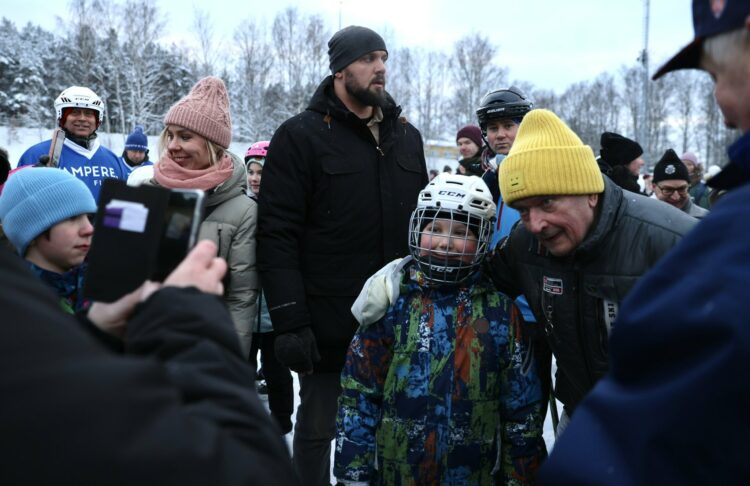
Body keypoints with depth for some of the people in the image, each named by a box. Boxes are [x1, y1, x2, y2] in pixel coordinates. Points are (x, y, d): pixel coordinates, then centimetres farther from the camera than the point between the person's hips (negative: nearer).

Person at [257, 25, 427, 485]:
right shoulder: (301, 136, -6)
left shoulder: (406, 136, 10)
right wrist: (290, 322, -16)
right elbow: (278, 236, -11)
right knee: (318, 427, 9)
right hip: (330, 323, -4)